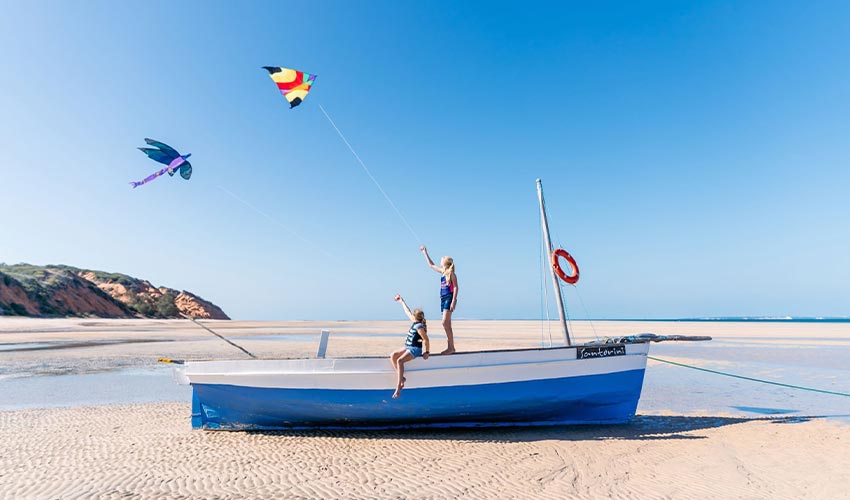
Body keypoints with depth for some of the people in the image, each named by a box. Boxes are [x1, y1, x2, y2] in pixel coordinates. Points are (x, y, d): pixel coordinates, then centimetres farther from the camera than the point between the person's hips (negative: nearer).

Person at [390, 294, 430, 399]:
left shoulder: (419, 326, -15)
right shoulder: (415, 322, 11)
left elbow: (426, 340, -13)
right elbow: (407, 311, 24)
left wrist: (427, 352, -7)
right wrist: (401, 300, 32)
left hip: (415, 350, -9)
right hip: (408, 348, 9)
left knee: (400, 361, -29)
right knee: (393, 356, -10)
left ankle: (398, 387, -33)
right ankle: (401, 378, -10)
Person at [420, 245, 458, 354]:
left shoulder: (451, 273, -7)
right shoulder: (442, 271, 15)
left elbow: (455, 287, -12)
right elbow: (431, 265, 28)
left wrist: (453, 301, -20)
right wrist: (425, 253, 32)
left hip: (449, 298, -8)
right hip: (443, 298, 8)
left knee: (445, 323, -15)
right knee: (447, 325, 7)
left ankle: (451, 347, -13)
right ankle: (450, 347, 10)